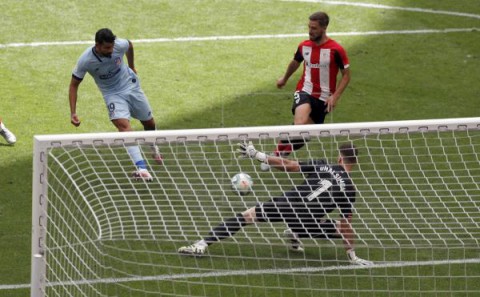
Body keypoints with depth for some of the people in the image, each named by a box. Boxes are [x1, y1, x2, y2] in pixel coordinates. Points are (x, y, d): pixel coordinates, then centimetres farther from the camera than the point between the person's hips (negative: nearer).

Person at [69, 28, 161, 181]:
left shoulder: (120, 45, -24)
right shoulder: (85, 61, -28)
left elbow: (130, 45, 4)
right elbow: (74, 85, -14)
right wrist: (73, 113, -21)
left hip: (131, 85, 3)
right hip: (112, 94, -3)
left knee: (149, 123, 15)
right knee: (124, 126, -27)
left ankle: (154, 148, 51)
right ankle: (141, 168, -37)